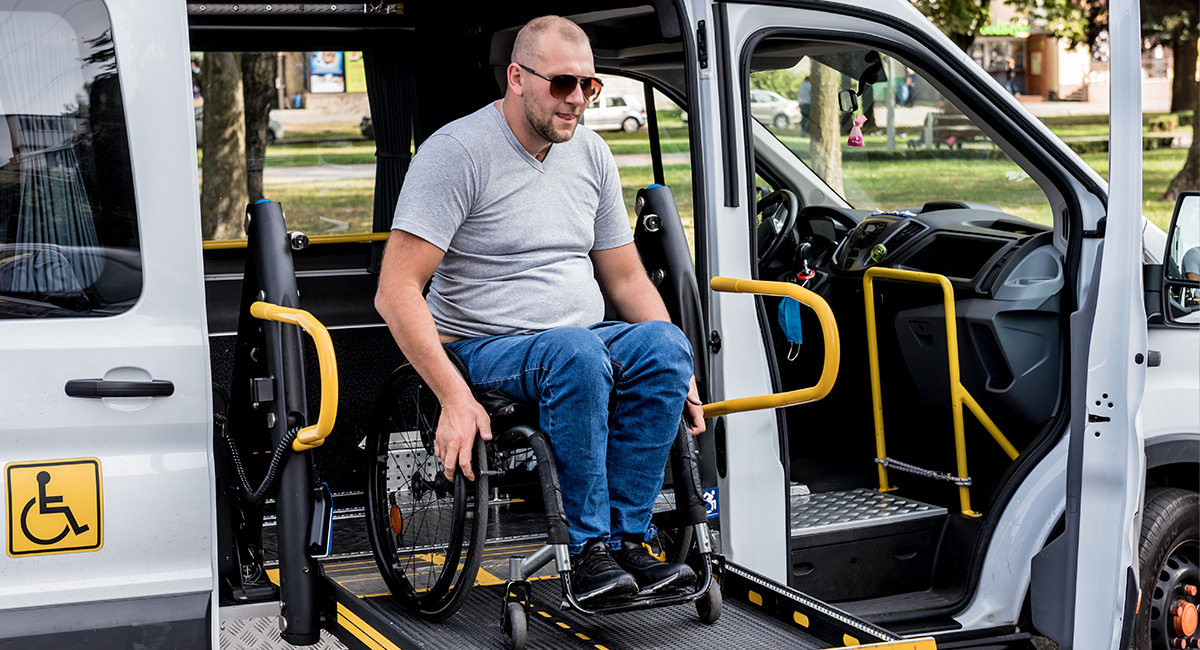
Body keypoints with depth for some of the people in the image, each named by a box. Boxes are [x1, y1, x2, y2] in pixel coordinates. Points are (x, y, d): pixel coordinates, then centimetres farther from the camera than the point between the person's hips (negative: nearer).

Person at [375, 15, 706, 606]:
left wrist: (675, 373, 3)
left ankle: (625, 539, -21)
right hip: (482, 349, -6)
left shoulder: (591, 154, 10)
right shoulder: (456, 151, -11)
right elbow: (395, 292, -18)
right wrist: (454, 397, -28)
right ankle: (587, 550, -26)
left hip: (585, 341, 6)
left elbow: (625, 278, 17)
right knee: (577, 352, -36)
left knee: (663, 343, -25)